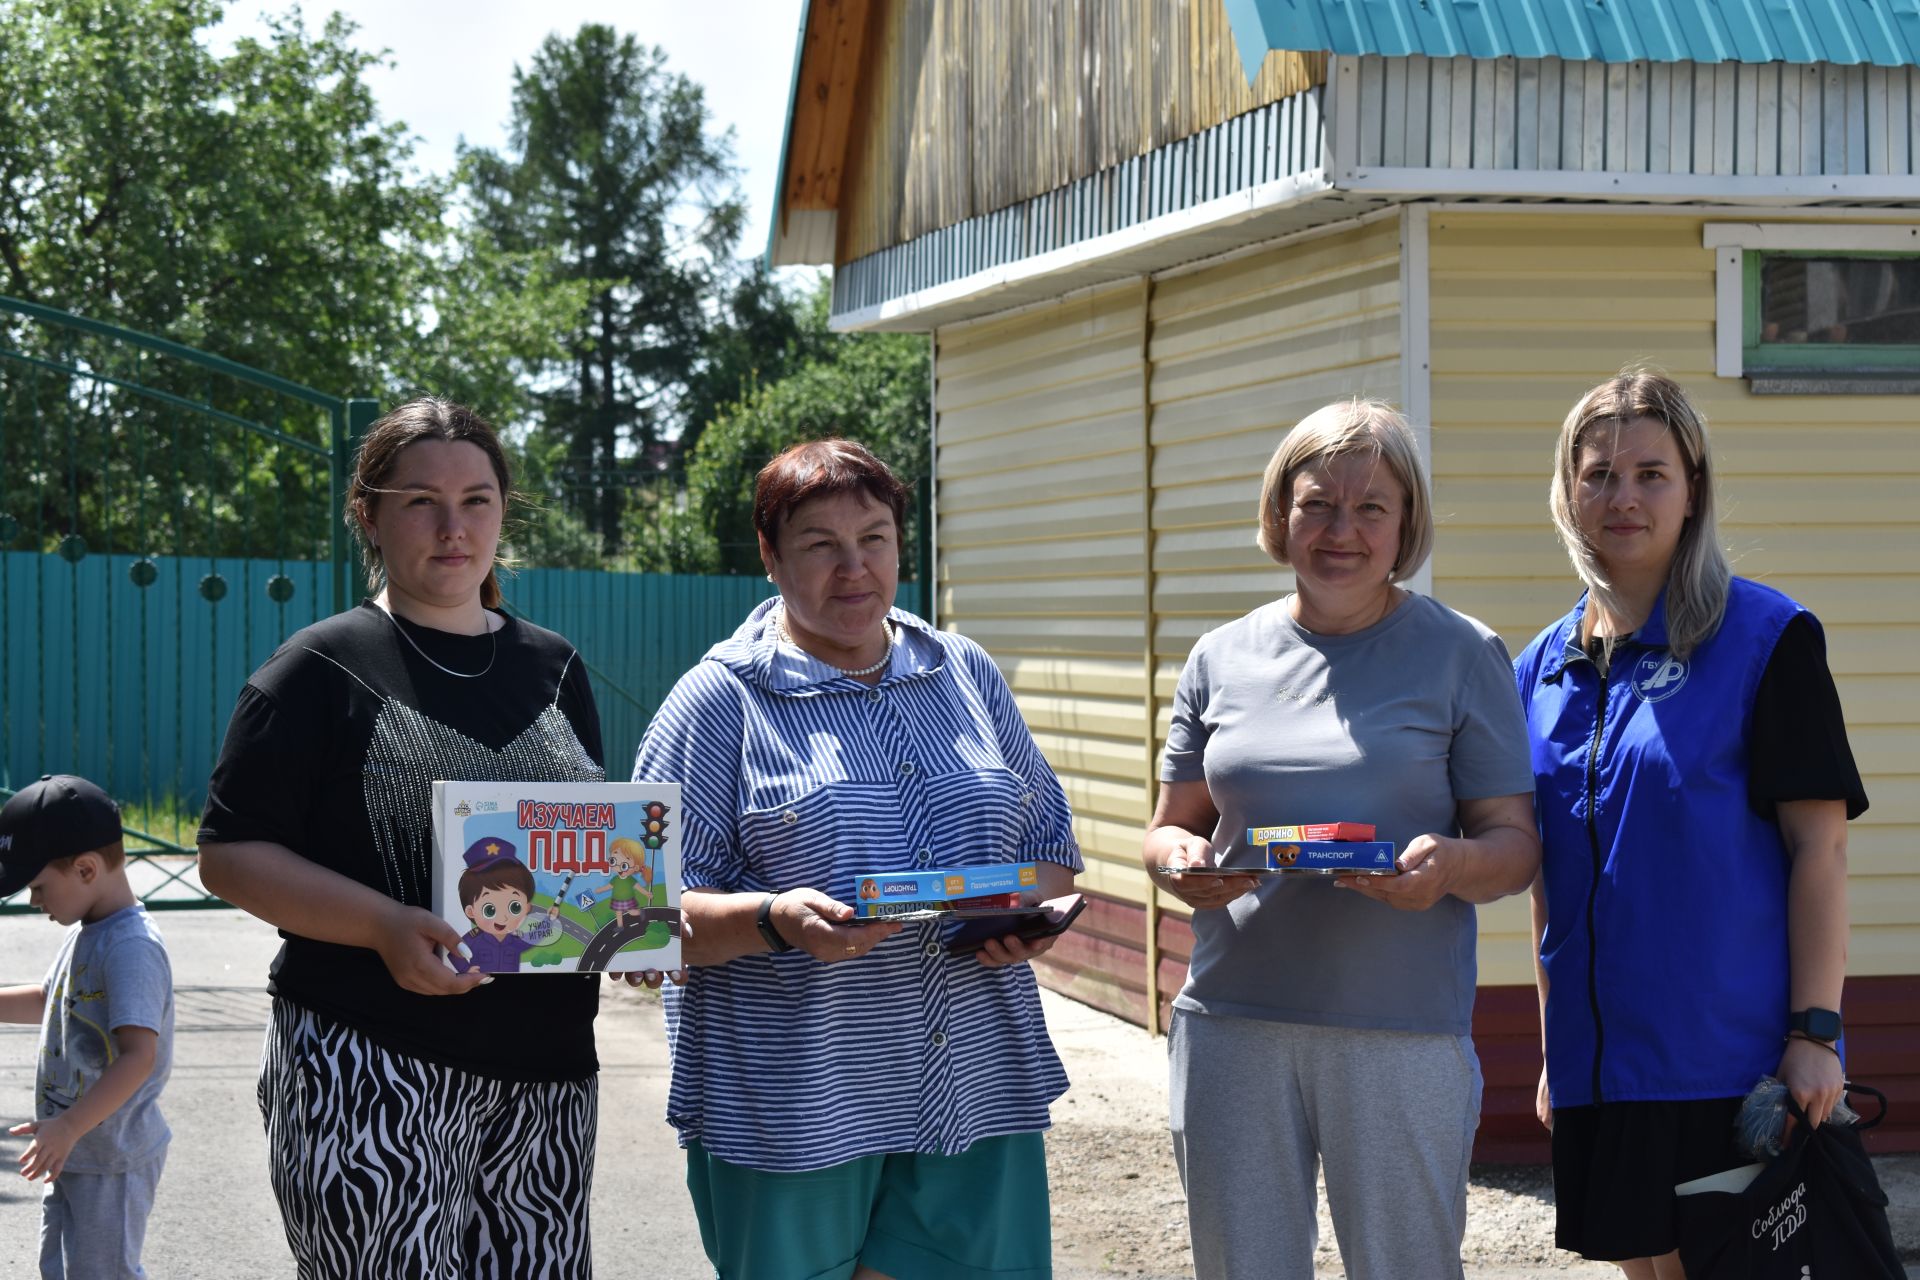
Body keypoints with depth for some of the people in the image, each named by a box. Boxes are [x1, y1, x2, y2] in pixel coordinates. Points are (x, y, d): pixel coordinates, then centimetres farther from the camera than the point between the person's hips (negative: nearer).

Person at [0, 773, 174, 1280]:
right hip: (74, 1151, 10)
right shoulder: (85, 933, 8)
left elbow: (140, 1054, -31)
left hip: (114, 1160, -10)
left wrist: (68, 1126, -35)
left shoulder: (131, 948, -23)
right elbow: (50, 1002, 26)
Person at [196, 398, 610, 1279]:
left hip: (544, 1072, 5)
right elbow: (230, 853, -5)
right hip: (371, 1074, -5)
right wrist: (385, 926, -19)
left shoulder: (553, 669, 14)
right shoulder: (325, 670, -1)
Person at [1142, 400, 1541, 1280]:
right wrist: (1181, 863, -10)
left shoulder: (1462, 655, 3)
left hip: (1403, 1032, -2)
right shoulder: (1222, 658, 11)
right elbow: (1169, 828, 15)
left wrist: (1450, 864, -21)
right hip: (1231, 1024, 3)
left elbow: (1515, 844, 2)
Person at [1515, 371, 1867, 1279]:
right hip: (1601, 1065, 5)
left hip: (1730, 1059, -5)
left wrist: (1815, 1032, -15)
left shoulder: (1768, 640, -5)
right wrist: (1554, 1050, 14)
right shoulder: (1543, 670, 11)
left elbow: (1819, 846, -8)